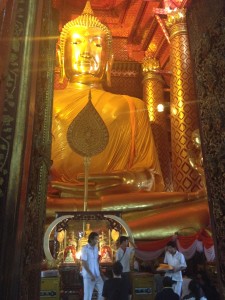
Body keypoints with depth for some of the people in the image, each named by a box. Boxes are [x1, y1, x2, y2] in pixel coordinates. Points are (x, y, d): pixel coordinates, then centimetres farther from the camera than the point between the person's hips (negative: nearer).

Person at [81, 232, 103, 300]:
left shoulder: (96, 248, 7)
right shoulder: (85, 249, -13)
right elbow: (84, 264, -15)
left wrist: (99, 272, 8)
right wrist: (91, 275, -17)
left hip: (97, 275, 6)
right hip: (88, 276, -6)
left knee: (102, 291, 5)